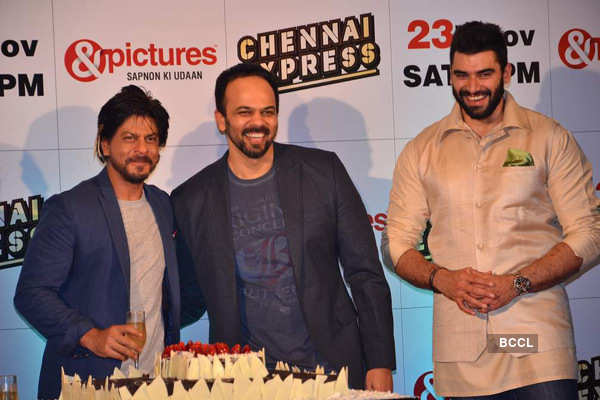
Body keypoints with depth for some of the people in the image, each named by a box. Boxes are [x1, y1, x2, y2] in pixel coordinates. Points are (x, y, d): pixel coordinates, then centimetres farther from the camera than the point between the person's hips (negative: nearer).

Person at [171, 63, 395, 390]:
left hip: (329, 366, 0)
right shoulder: (190, 200, 1)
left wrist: (380, 363, -3)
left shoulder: (323, 171, 0)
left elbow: (365, 274, 1)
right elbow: (190, 300, 10)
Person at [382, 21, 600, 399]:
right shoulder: (422, 151, 11)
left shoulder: (549, 138, 5)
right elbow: (396, 244, 10)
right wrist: (443, 279, -9)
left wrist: (517, 283, -12)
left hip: (537, 338, -1)